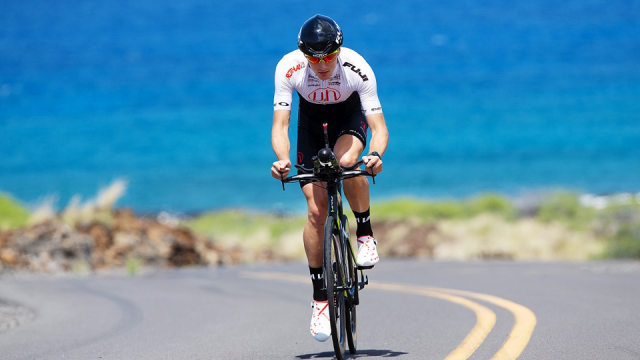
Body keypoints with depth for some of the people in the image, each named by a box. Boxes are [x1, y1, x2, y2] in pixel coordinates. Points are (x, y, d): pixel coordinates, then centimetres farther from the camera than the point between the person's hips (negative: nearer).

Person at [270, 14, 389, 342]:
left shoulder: (358, 69, -33)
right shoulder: (289, 68, -31)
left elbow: (379, 127, -32)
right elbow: (280, 125, -31)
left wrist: (376, 154, -53)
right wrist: (282, 158, -50)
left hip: (349, 119, -1)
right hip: (311, 122, 1)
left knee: (346, 161, -37)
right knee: (316, 210, -8)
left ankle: (365, 233, -12)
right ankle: (319, 298, 3)